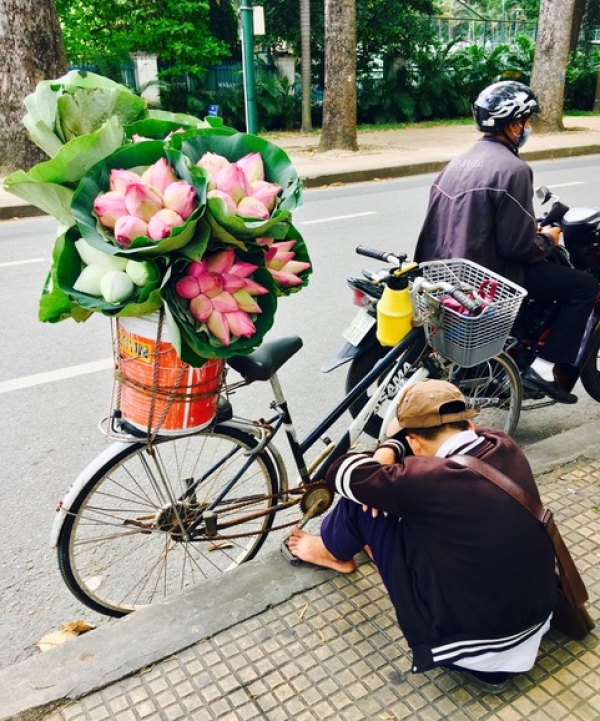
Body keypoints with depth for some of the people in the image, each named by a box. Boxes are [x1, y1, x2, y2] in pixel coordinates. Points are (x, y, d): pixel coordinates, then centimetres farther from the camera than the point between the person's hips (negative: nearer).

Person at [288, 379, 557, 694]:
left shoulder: (428, 479, -26)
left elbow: (343, 474, -13)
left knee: (360, 499, -1)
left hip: (470, 638, -7)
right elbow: (464, 434, 14)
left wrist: (380, 467, 6)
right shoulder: (506, 447, -6)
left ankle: (334, 553, 31)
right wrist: (388, 454, 0)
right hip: (537, 616, 7)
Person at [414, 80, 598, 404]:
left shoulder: (461, 160, 10)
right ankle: (545, 366, 0)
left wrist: (530, 228, 20)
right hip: (487, 275, -9)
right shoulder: (512, 169, -18)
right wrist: (547, 239, 1)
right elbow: (517, 244, -21)